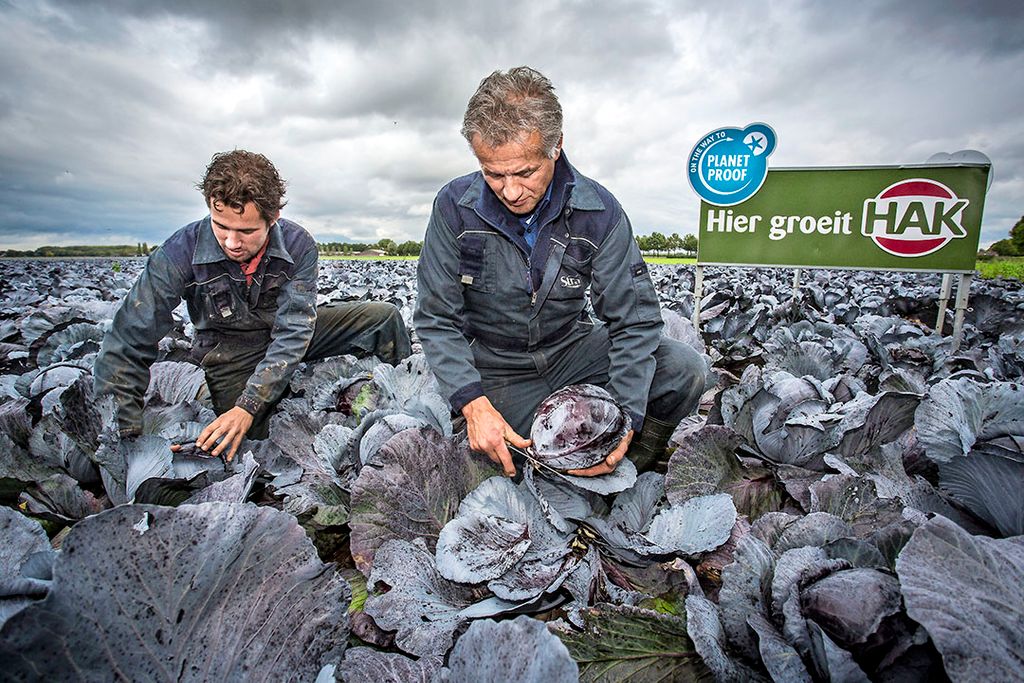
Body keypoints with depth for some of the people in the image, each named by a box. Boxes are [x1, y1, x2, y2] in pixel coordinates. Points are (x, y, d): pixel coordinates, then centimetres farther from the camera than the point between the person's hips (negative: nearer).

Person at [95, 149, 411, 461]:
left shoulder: (298, 244, -21)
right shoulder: (180, 251, -24)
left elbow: (294, 330, -25)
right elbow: (127, 344, -24)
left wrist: (248, 406, -34)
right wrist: (126, 437, -31)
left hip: (286, 334, 1)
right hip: (229, 348, -1)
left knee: (384, 316, -12)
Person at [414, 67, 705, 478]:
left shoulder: (599, 211, -13)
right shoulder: (454, 207, -14)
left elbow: (634, 319, -14)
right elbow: (437, 320, -13)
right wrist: (473, 404, -28)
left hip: (573, 349, 1)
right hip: (496, 368, 0)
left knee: (683, 369, -17)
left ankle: (627, 471, 8)